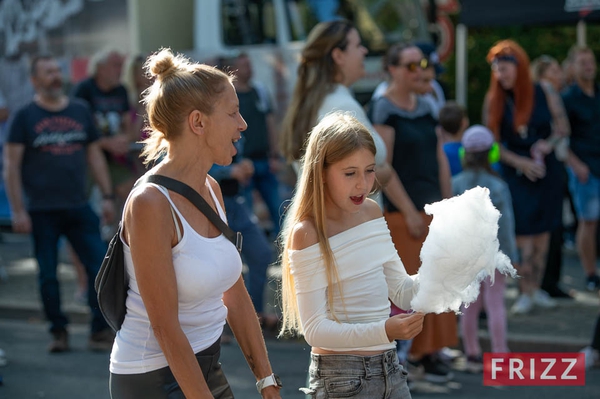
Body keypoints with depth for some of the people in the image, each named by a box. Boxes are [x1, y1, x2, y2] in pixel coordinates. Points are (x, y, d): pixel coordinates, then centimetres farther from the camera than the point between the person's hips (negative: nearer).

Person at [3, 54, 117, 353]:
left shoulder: (81, 111, 10)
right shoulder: (25, 117, -1)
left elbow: (94, 155, 16)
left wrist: (107, 196, 9)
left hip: (79, 207, 3)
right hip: (41, 212, -3)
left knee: (100, 266, -5)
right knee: (48, 275, 3)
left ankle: (100, 331, 4)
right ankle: (58, 332, 16)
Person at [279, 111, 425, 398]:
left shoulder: (371, 212, 6)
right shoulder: (307, 234, -15)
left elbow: (401, 291, 11)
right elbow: (315, 329, -18)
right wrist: (384, 331, -29)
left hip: (390, 368, 6)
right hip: (342, 376, -6)